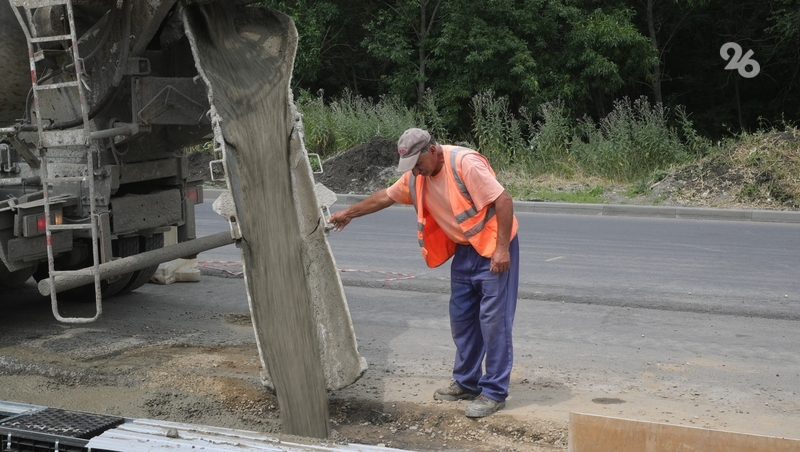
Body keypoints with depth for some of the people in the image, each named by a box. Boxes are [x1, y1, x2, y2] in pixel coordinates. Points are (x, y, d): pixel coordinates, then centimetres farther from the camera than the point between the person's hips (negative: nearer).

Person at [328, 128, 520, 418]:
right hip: (464, 249, 8)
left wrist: (502, 248, -25)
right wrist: (349, 213, 22)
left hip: (494, 247, -8)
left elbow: (503, 200, -23)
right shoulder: (416, 176, 2)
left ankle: (494, 392, -1)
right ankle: (467, 383, 25)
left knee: (493, 318, -7)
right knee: (461, 317, 12)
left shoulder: (465, 163, -23)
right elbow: (385, 196, 17)